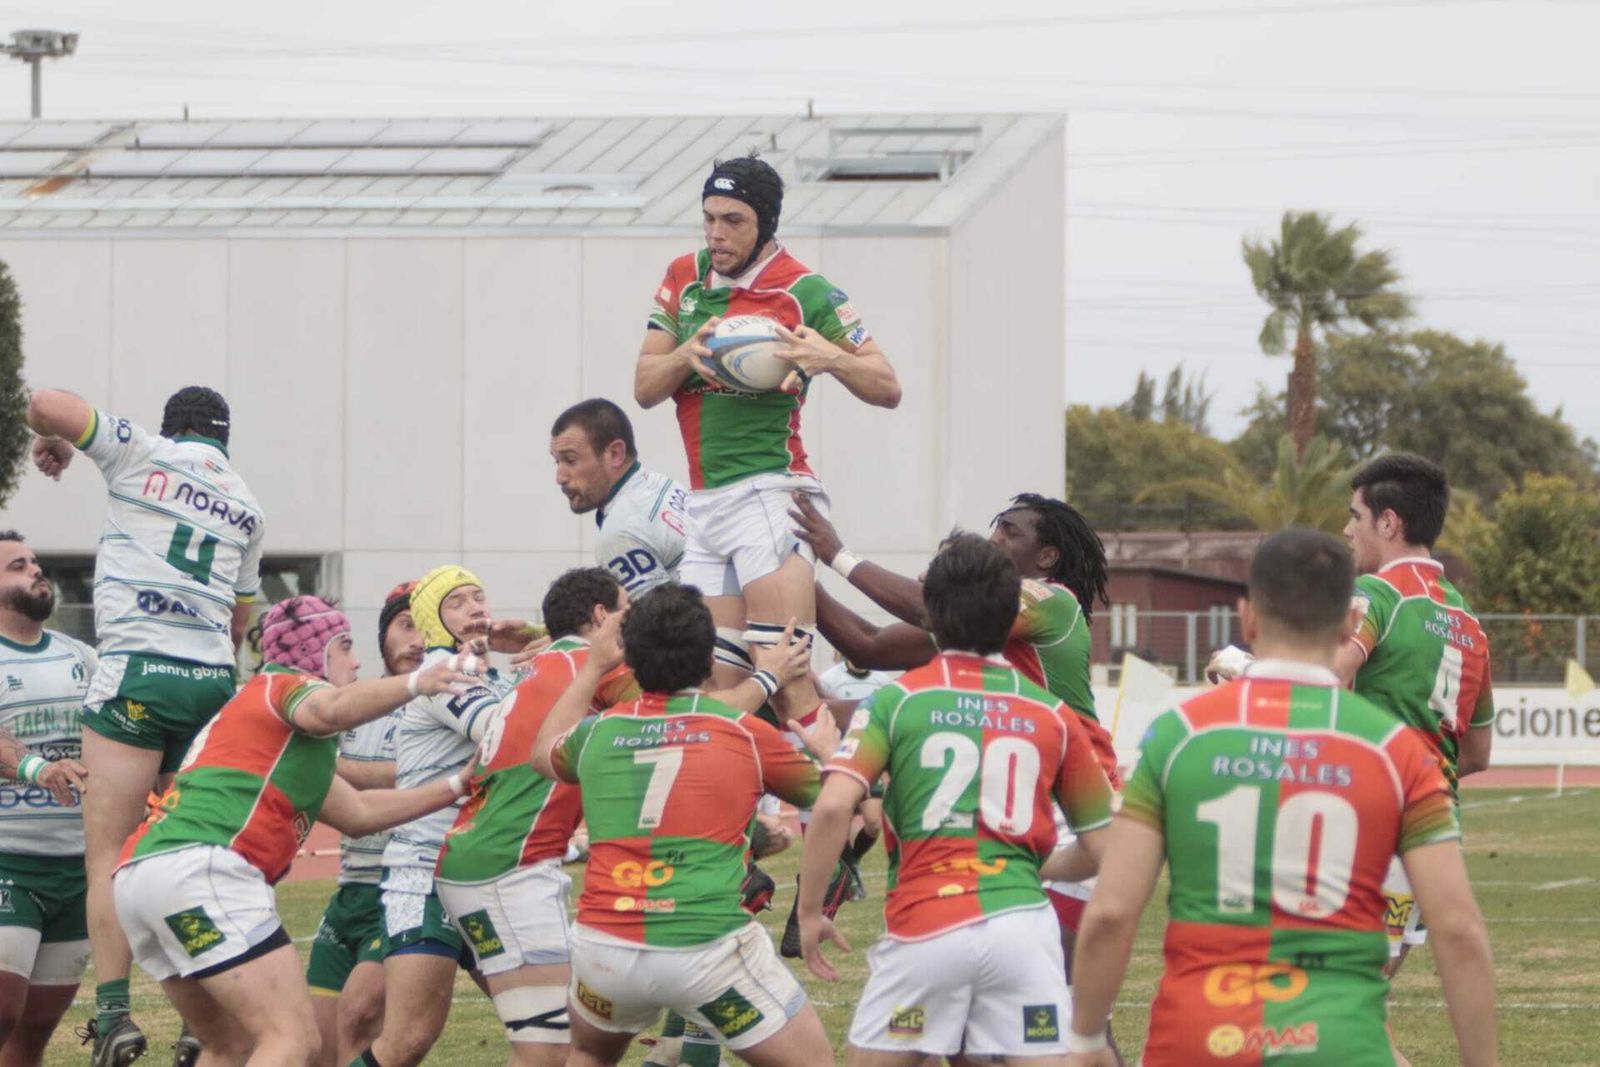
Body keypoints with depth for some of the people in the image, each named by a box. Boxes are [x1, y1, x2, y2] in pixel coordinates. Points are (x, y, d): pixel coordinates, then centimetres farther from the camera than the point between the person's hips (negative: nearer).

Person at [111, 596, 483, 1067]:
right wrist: (414, 683, -31)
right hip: (199, 868, -10)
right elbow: (328, 710, -20)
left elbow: (357, 812, 40)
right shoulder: (287, 684, 8)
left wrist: (455, 787, 39)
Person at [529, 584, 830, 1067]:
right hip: (709, 948, -3)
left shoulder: (599, 732, 9)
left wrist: (593, 667, 45)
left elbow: (545, 752, 35)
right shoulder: (745, 732, 2)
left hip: (602, 948, 3)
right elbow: (812, 789, 23)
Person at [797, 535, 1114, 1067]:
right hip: (1022, 919, 1)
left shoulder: (897, 700, 4)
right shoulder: (1053, 716, 11)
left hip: (923, 930, -1)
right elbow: (1100, 848, 15)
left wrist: (809, 912, 2)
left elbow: (833, 806, -9)